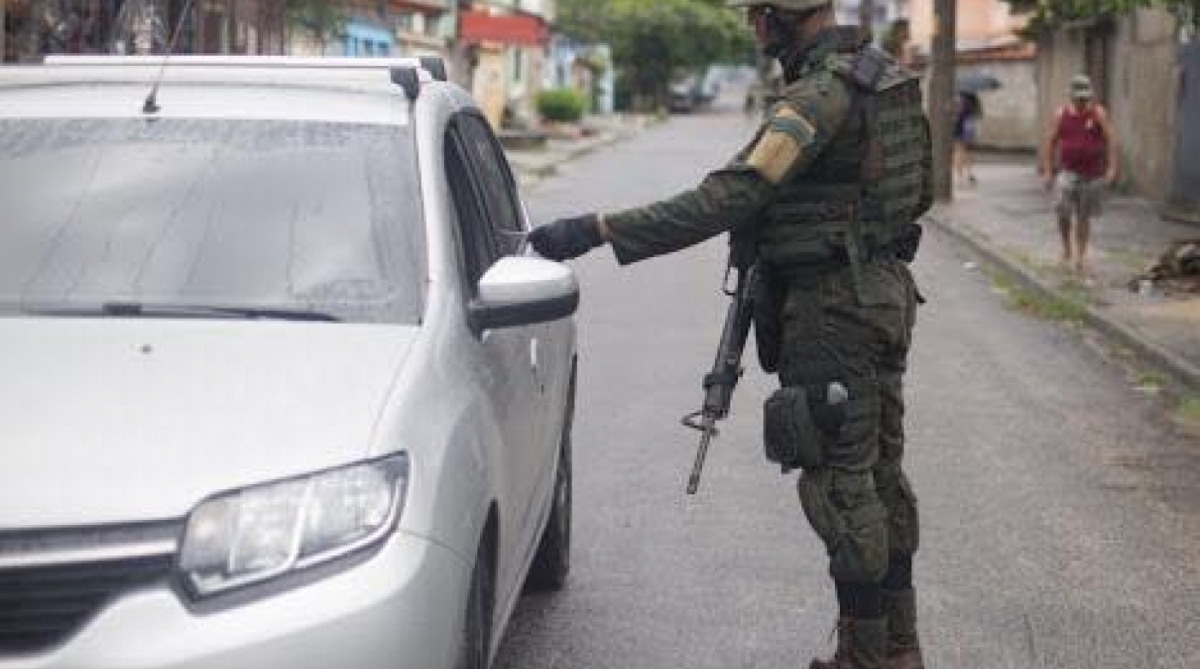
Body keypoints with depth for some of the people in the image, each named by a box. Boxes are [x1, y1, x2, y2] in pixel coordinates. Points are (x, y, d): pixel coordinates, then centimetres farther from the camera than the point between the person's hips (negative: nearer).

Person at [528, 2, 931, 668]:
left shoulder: (821, 95, -21)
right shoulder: (883, 75, 9)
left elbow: (722, 203, -28)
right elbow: (918, 189, 20)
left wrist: (595, 230, -28)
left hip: (832, 311, -10)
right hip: (884, 292, 10)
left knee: (842, 486, -1)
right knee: (881, 475, 16)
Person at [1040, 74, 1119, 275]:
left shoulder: (1098, 113, -3)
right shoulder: (1061, 114, -1)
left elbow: (1111, 140, -4)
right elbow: (1050, 142, 2)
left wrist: (1112, 168, -12)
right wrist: (1047, 171, -3)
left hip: (1092, 174, 0)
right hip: (1068, 171, 0)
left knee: (1083, 217, 6)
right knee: (1063, 210, -19)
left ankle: (1080, 258, 17)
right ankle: (1067, 245, 6)